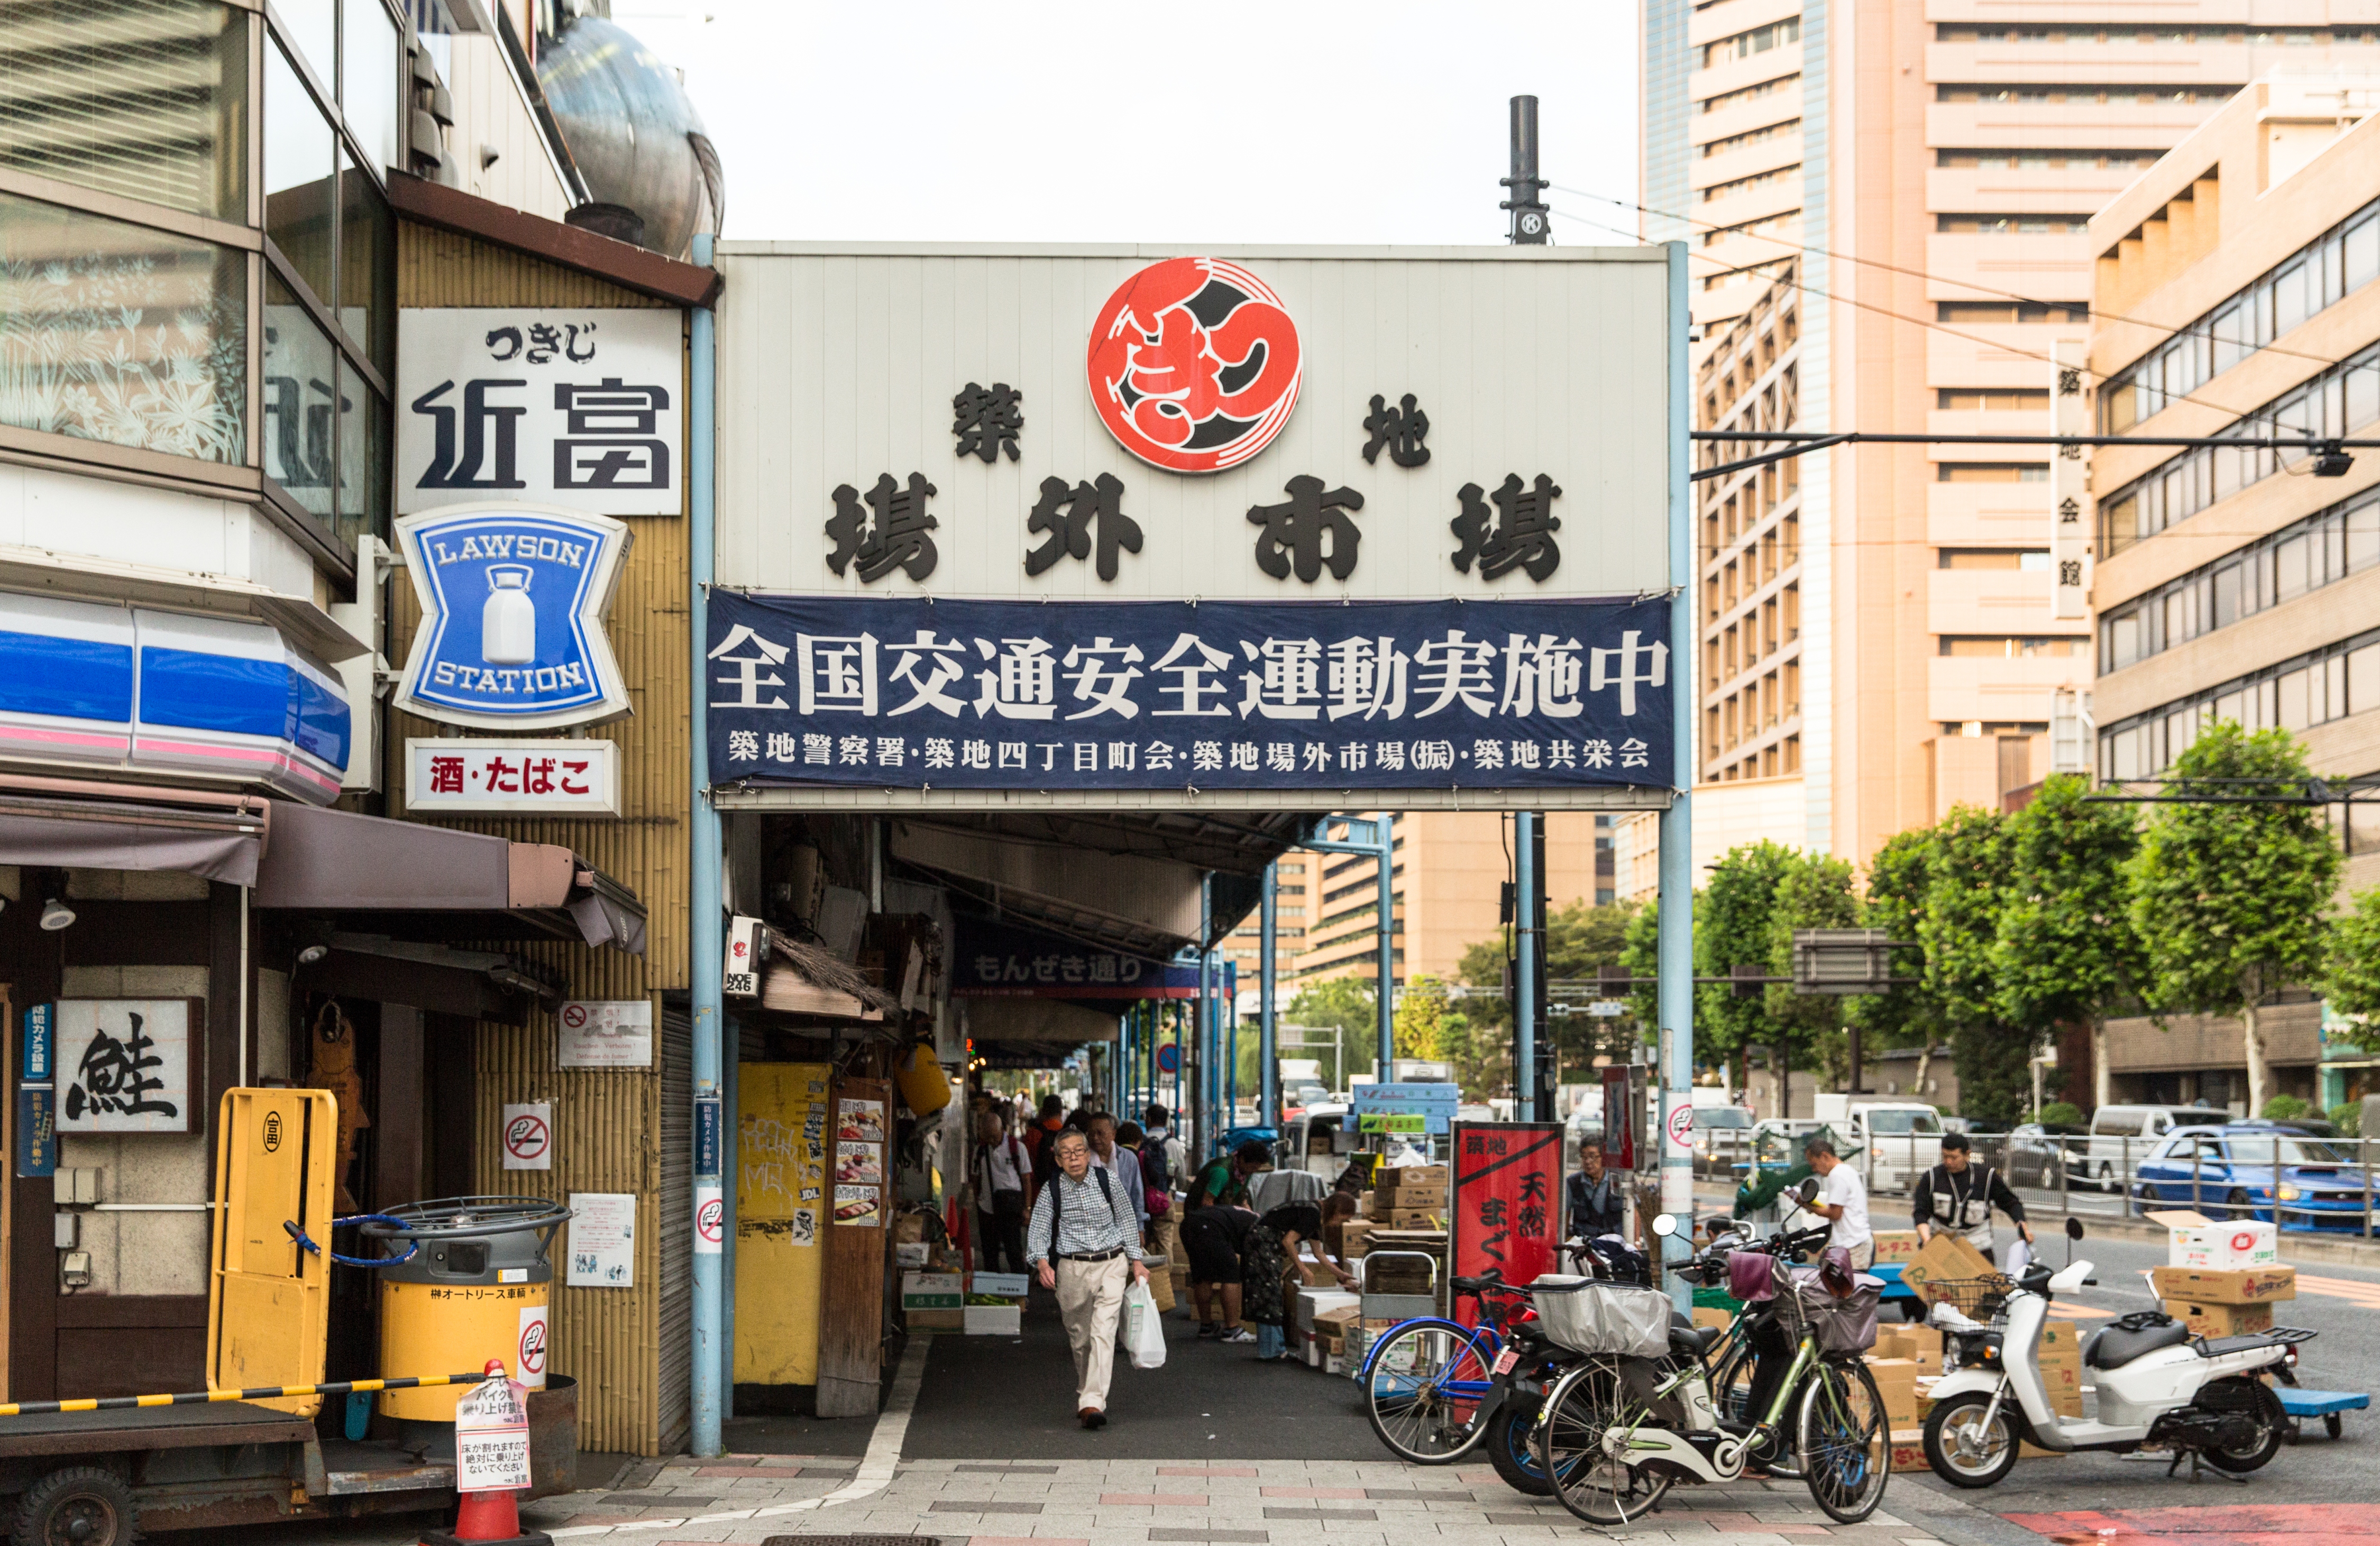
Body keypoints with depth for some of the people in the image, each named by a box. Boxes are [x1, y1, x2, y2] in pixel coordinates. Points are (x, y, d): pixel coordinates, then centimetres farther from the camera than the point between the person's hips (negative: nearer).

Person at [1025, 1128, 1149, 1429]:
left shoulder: (1107, 1182, -1)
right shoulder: (1052, 1190, -2)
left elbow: (1126, 1220, 11)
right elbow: (1038, 1229, -4)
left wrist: (1136, 1262, 11)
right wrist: (1042, 1263, -22)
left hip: (1111, 1265, -1)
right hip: (1072, 1267, 1)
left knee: (1103, 1331, -15)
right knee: (1079, 1339, 9)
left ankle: (1092, 1403, -22)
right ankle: (1087, 1396, 28)